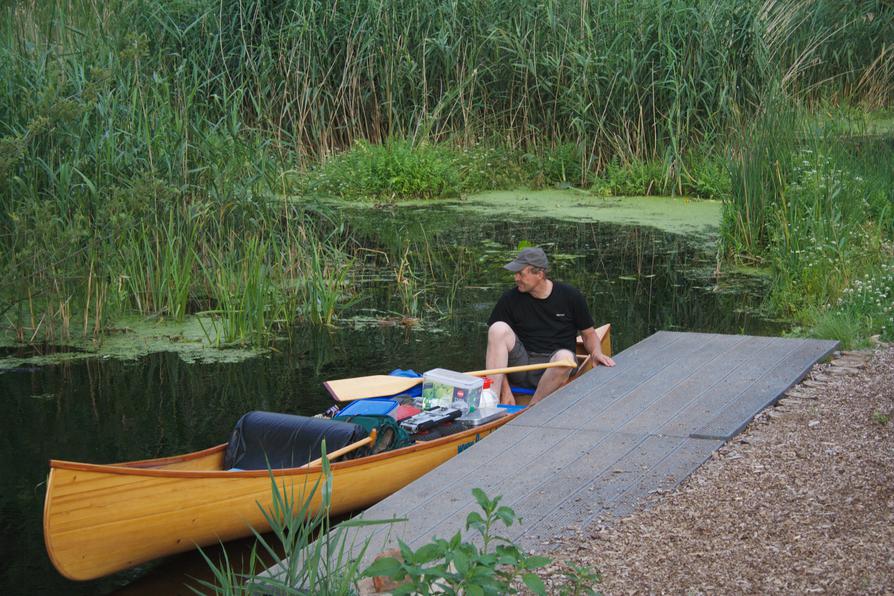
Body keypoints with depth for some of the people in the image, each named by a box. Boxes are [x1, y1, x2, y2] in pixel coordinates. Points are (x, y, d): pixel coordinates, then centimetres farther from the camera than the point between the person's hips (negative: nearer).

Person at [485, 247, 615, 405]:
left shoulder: (570, 296, 3)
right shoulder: (510, 299, 2)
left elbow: (588, 334, 14)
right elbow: (495, 344, -1)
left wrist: (596, 352, -10)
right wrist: (505, 388, -13)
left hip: (554, 368, -1)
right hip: (521, 366, 1)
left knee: (565, 356, -37)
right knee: (498, 328, -25)